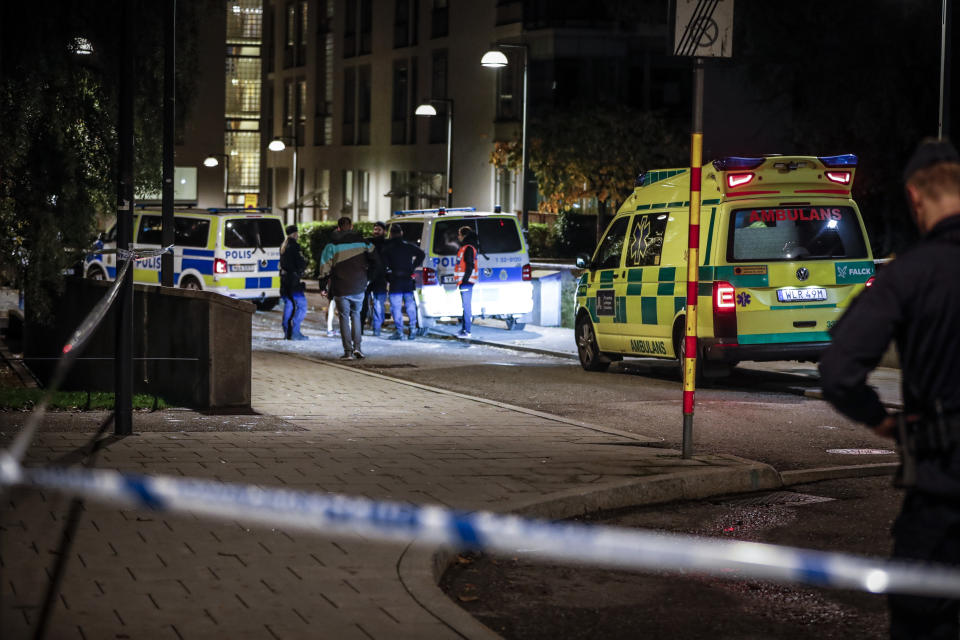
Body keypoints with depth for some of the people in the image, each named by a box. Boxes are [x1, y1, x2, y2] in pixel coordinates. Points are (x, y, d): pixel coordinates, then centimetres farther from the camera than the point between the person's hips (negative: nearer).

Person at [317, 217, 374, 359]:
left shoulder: (332, 244, -2)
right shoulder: (362, 241, 5)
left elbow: (325, 266, -4)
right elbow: (374, 257, 14)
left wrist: (323, 286, 3)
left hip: (340, 289, -2)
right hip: (358, 288, 2)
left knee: (344, 317, 4)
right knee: (356, 315, 16)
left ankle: (348, 351, -2)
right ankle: (357, 347, 3)